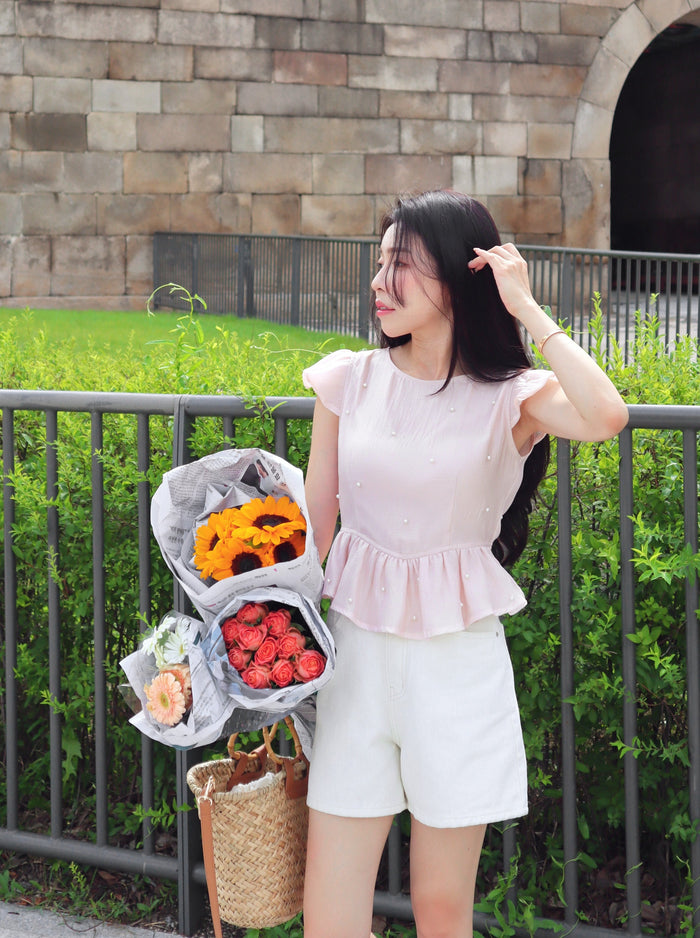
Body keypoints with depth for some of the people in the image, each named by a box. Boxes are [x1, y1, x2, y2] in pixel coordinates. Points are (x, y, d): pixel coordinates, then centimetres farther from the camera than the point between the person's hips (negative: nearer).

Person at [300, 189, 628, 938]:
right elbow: (311, 531, 6)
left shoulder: (510, 398, -6)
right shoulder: (348, 381, 2)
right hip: (357, 651, 2)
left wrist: (526, 308, -19)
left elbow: (606, 417, -30)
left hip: (458, 660, -2)